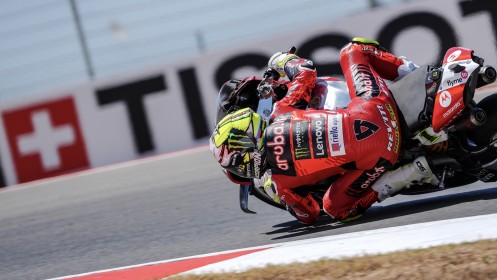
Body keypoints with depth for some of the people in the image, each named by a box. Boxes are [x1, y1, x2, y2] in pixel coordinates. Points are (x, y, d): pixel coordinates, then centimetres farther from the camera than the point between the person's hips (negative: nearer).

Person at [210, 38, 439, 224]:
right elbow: (306, 69, 19)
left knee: (337, 210, 20)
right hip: (376, 108, 6)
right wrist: (284, 61, 42)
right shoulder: (280, 114, 6)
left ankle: (413, 173, 1)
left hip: (373, 155, -6)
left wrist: (277, 194, 30)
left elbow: (309, 215, 13)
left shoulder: (281, 183, -3)